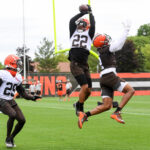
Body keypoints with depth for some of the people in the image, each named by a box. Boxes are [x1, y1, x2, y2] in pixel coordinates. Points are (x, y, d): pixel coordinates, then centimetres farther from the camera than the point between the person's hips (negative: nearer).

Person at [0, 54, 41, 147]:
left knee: (22, 120, -2)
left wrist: (32, 98, 3)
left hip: (11, 101, 8)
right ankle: (8, 138, -13)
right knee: (13, 114, -30)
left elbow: (22, 92, 16)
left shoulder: (18, 77, 10)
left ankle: (11, 138, 18)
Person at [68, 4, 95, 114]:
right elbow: (72, 21, 3)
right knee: (84, 86, -17)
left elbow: (92, 26, -1)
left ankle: (78, 104, 27)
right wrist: (83, 13, 6)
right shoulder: (74, 32, 15)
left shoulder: (89, 34, 13)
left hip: (84, 65, 3)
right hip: (75, 64, -3)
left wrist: (90, 13, 7)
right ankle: (80, 109, -3)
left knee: (88, 91, 2)